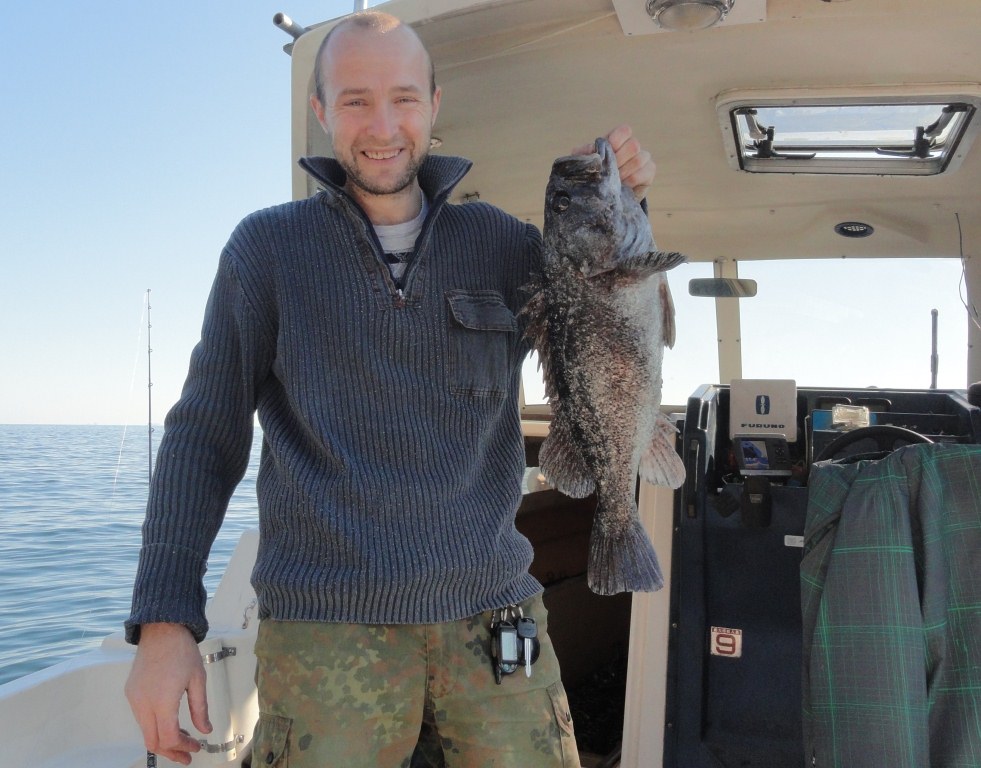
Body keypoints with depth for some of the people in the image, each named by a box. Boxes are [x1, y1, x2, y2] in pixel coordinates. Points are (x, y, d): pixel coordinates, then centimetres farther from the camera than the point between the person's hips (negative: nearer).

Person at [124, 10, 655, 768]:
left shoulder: (497, 241, 9)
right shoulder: (266, 246, 3)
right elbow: (205, 435, 1)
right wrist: (163, 620, -7)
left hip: (493, 613, 3)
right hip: (327, 625, -2)